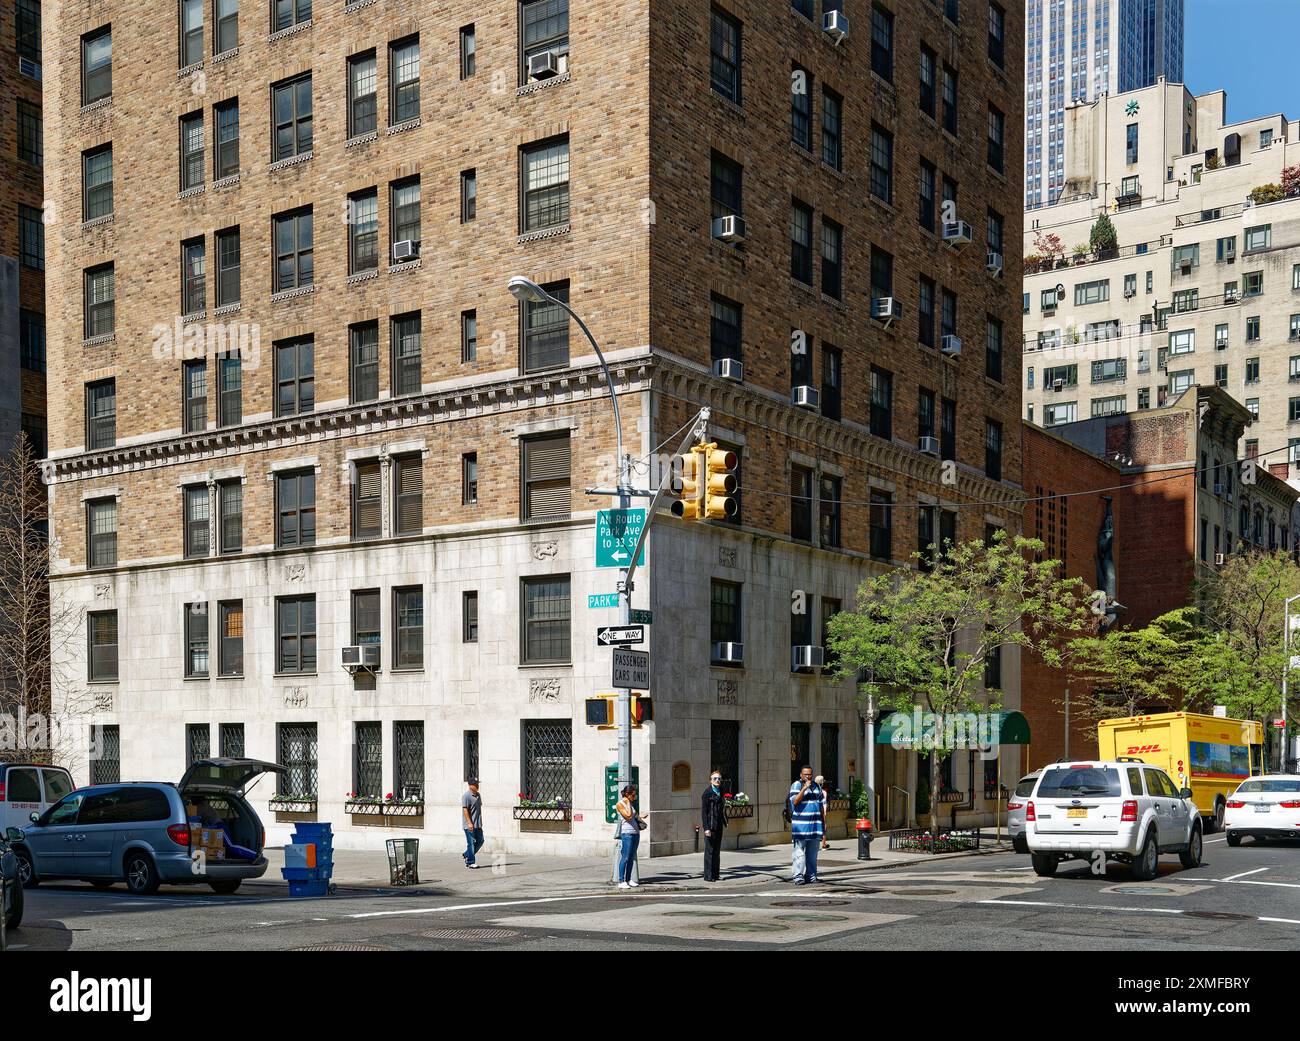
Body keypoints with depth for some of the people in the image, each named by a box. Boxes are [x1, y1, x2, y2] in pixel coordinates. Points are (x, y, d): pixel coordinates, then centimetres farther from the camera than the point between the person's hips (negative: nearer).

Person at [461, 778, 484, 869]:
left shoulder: (478, 795, 14)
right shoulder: (466, 796, -13)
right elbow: (465, 810, -18)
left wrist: (481, 822, 20)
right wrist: (469, 823, -23)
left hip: (478, 824, 8)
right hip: (469, 825, -8)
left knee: (480, 841, 11)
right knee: (471, 843, -4)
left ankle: (466, 855, 26)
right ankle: (470, 862, 2)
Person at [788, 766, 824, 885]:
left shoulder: (816, 786, 16)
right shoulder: (796, 785, -2)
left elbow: (821, 805, 22)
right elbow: (795, 801, -16)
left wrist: (824, 821, 18)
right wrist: (804, 788, -19)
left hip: (815, 824, 6)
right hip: (800, 825, -6)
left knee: (812, 853, 8)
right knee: (799, 852, -8)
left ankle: (811, 875, 14)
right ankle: (798, 876, -10)